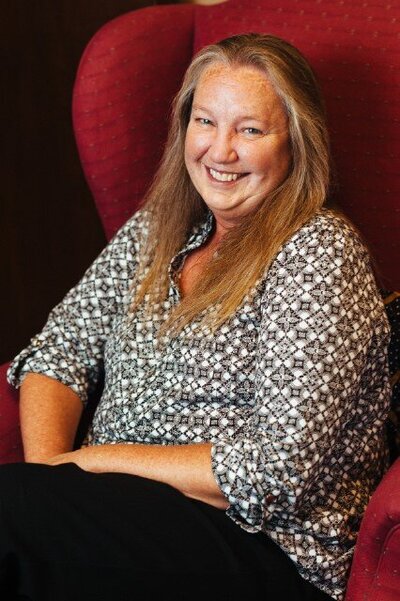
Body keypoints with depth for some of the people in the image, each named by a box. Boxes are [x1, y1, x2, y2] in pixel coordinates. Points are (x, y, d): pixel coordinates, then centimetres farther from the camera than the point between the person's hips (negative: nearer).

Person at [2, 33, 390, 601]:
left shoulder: (318, 252, -9)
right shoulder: (156, 230, 14)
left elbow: (279, 468, -17)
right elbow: (58, 352, 12)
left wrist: (98, 458, -12)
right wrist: (49, 468, -9)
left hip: (264, 554, -6)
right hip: (120, 508, 6)